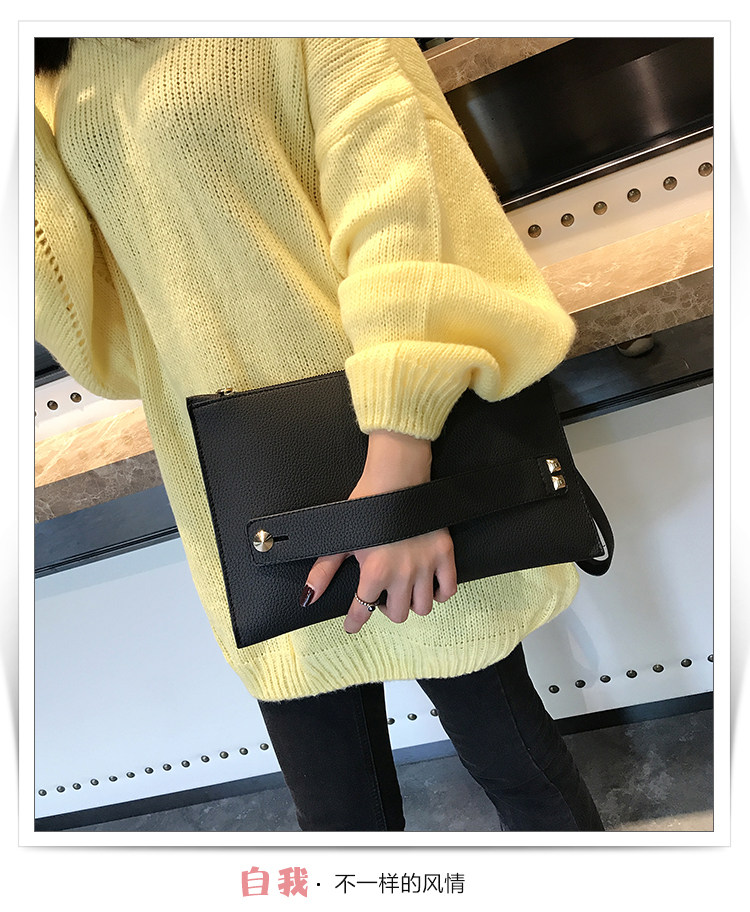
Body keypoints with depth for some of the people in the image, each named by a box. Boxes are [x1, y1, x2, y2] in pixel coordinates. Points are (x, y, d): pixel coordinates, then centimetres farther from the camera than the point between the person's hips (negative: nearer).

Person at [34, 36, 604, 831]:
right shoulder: (55, 85, 17)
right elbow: (107, 350, 8)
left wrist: (399, 454, -22)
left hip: (393, 442, -3)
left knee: (515, 762, 12)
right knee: (338, 811, 13)